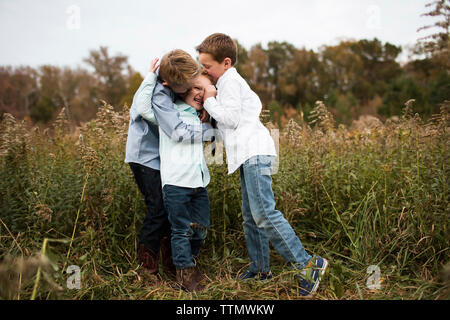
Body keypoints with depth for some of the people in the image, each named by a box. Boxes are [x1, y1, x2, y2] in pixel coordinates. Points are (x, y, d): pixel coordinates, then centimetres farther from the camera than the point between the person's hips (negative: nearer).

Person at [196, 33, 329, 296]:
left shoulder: (230, 81, -3)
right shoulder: (234, 81, 27)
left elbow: (230, 118, -12)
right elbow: (256, 104, 34)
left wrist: (209, 100, 0)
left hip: (254, 152, -11)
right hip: (250, 155, 11)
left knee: (263, 213, -19)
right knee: (251, 217, 10)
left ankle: (307, 264, -18)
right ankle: (261, 269, 15)